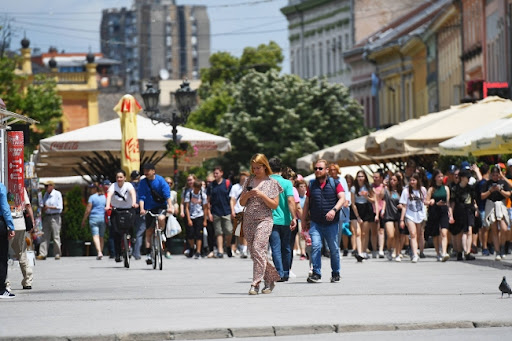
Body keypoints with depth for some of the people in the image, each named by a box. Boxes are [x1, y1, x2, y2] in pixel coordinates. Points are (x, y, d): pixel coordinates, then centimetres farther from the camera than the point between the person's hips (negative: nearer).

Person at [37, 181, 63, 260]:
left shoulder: (57, 194, -4)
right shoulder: (46, 195, 15)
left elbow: (59, 207, -7)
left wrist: (49, 207, -11)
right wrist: (43, 208, 0)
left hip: (55, 217, -6)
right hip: (46, 217, 6)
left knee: (56, 236, -4)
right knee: (45, 236, 0)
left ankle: (57, 254, 3)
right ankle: (42, 254, -3)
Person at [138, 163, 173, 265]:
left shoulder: (160, 180, -7)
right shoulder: (143, 183, -1)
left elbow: (167, 194, -13)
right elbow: (141, 197, -6)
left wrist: (170, 206, -25)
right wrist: (142, 209, -22)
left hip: (161, 206, -2)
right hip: (149, 208, 2)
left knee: (161, 218, -35)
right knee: (149, 231, 0)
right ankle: (148, 254, 4)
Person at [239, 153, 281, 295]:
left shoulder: (271, 183, 1)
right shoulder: (249, 181, 14)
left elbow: (274, 205, -3)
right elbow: (242, 203, 15)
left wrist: (262, 195, -14)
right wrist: (247, 195, -5)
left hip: (264, 220, -6)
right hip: (248, 221, 6)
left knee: (258, 249, -19)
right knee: (253, 252, 6)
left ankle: (256, 284, -19)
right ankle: (271, 279, 22)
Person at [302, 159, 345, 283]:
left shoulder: (335, 184, 4)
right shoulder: (312, 185, 11)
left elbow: (342, 198, -7)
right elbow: (307, 203, 16)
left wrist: (334, 210, -24)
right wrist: (303, 221, 14)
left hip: (331, 223, -1)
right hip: (315, 223, 1)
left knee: (334, 249, 6)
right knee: (315, 246, -15)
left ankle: (336, 273, 22)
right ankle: (316, 274, -11)